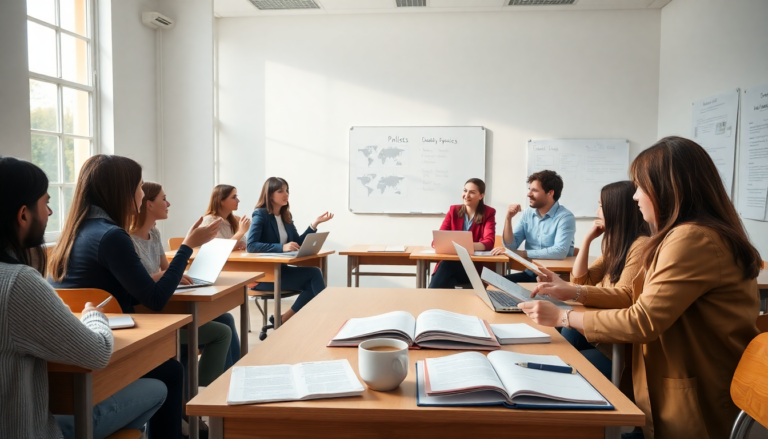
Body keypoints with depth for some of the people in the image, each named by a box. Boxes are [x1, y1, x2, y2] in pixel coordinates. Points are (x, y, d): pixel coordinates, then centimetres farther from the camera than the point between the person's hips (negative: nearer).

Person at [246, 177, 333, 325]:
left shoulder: (286, 216, 11)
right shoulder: (260, 214, -10)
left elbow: (298, 243, 9)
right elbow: (251, 246, -24)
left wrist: (315, 224, -3)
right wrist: (282, 247, -35)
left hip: (280, 270, 7)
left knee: (311, 284, -18)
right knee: (314, 274, -19)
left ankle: (283, 319, -5)